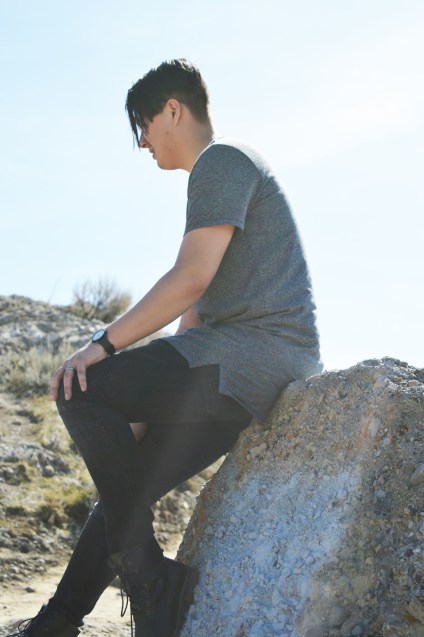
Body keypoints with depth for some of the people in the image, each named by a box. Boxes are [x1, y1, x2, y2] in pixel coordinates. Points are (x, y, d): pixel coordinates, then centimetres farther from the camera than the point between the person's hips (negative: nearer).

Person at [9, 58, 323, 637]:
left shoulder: (223, 160, -4)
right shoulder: (220, 175, 28)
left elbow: (191, 279, -18)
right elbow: (199, 306, 26)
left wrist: (104, 344, -15)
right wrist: (150, 399, 21)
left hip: (262, 347, -10)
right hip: (248, 372, 10)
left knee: (83, 392, -18)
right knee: (127, 484, 9)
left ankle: (150, 580, -16)